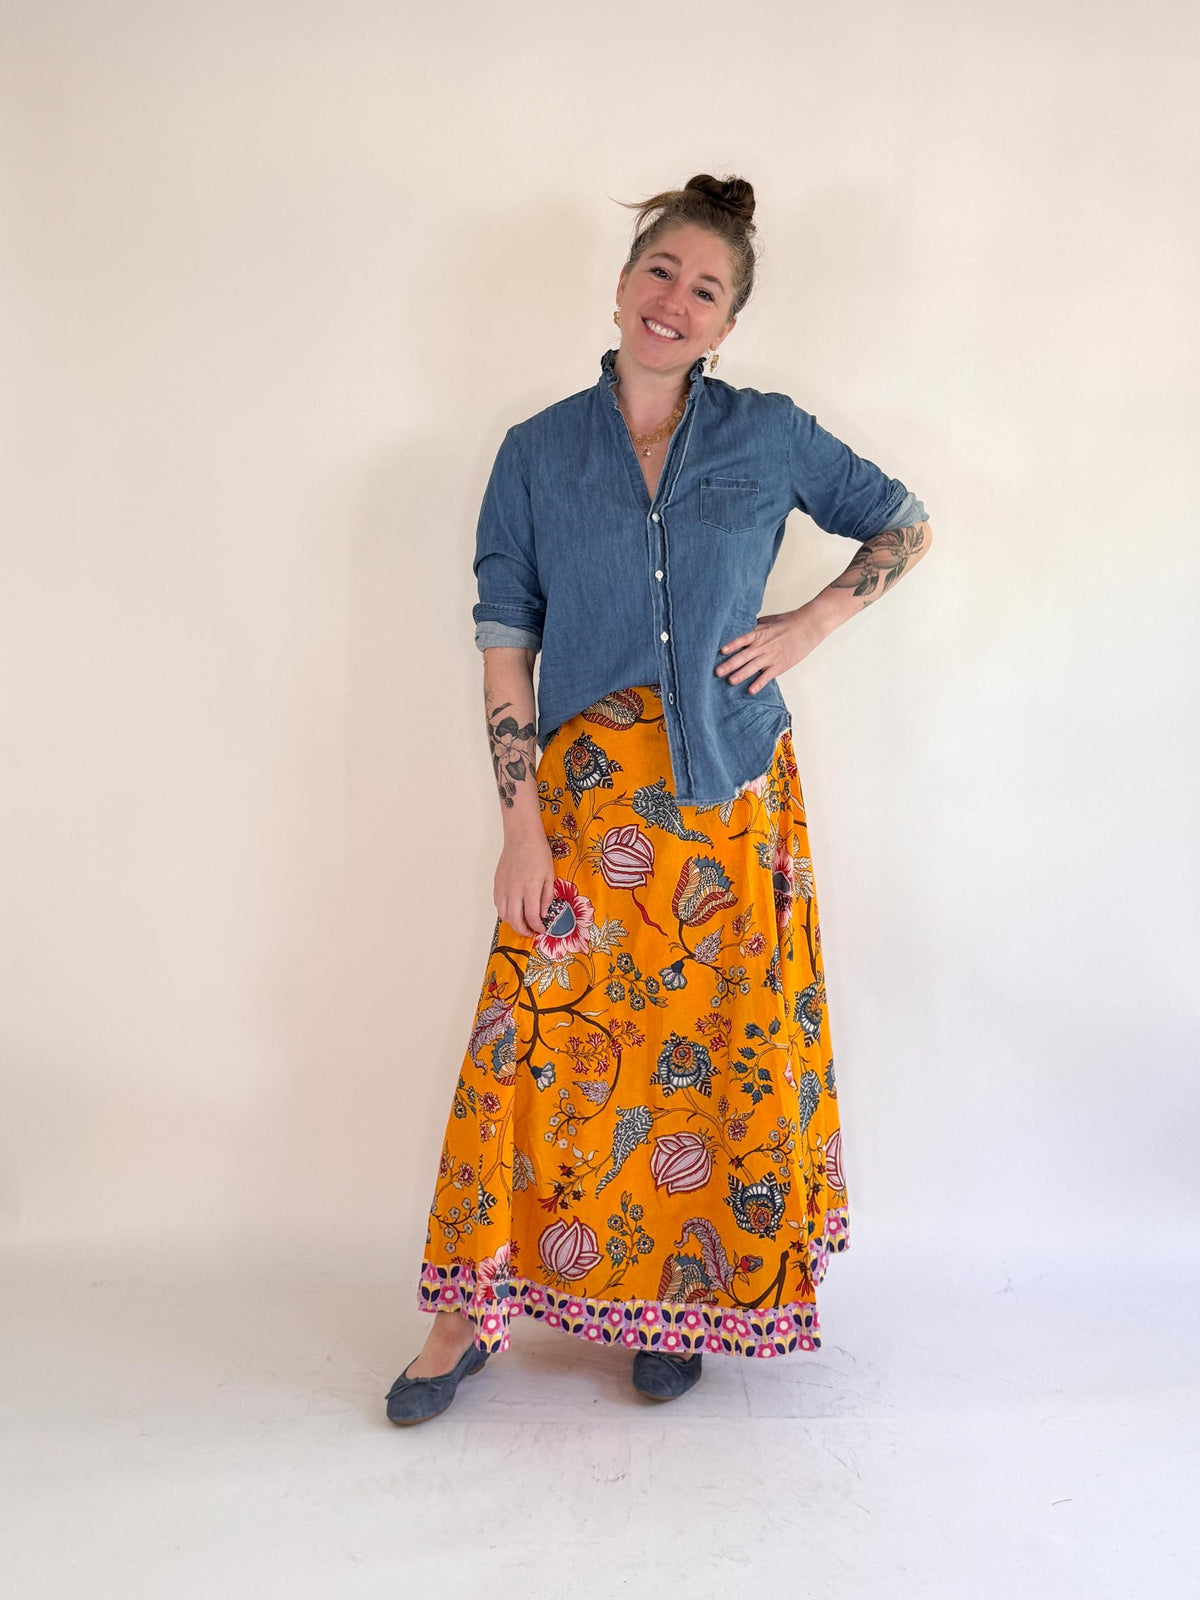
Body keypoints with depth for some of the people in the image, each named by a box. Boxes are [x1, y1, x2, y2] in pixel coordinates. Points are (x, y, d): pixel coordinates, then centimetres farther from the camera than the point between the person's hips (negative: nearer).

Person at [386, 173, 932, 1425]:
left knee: (717, 1042, 7)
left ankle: (682, 1296, 29)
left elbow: (905, 523, 15)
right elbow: (505, 640, 0)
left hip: (728, 798, 1)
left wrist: (810, 623, -1)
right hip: (582, 793, 0)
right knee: (539, 1044, 1)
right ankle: (470, 1312, 19)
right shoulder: (539, 451, 3)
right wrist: (521, 821, -7)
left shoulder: (770, 438, 4)